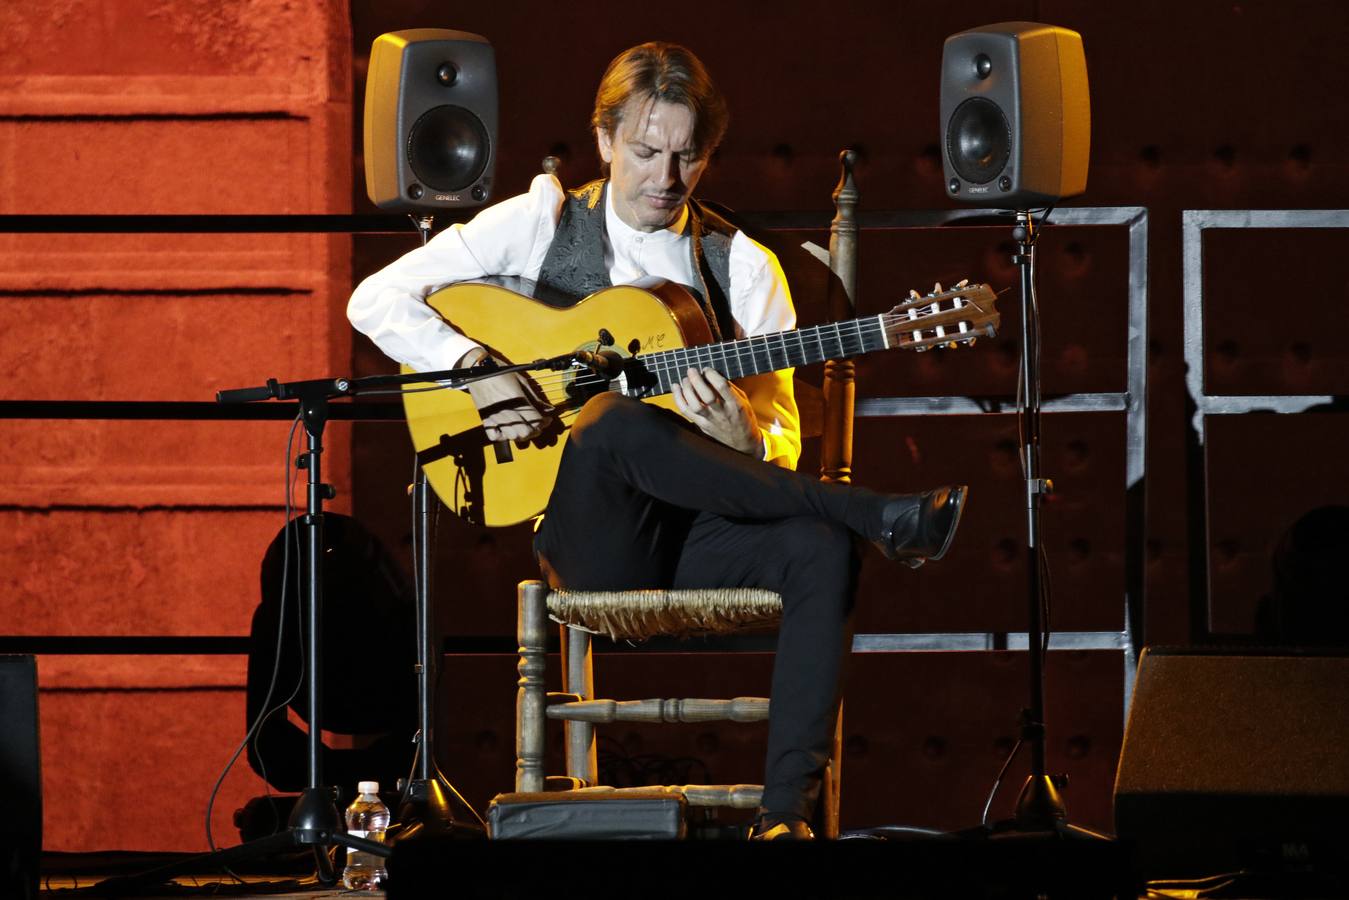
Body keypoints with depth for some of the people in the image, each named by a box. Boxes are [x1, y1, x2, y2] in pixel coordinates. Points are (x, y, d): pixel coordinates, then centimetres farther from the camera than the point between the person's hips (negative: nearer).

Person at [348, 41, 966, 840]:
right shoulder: (543, 224, 7)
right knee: (620, 421, -36)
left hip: (700, 535, 2)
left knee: (821, 548, -31)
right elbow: (377, 301, 2)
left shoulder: (743, 265, 12)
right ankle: (883, 518, -30)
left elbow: (781, 450, 10)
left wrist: (741, 438, -16)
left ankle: (787, 815, -38)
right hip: (593, 544, -2)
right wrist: (478, 368, -16)